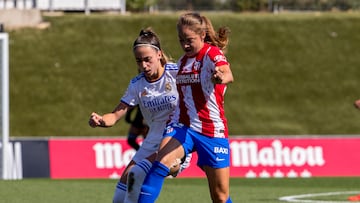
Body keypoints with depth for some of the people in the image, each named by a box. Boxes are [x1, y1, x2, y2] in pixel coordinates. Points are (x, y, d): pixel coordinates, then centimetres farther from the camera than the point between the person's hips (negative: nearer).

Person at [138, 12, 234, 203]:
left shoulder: (212, 54, -8)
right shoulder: (182, 61, 12)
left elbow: (228, 75, -35)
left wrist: (222, 77, -56)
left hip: (212, 131, -4)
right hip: (181, 127, 4)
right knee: (160, 162, -26)